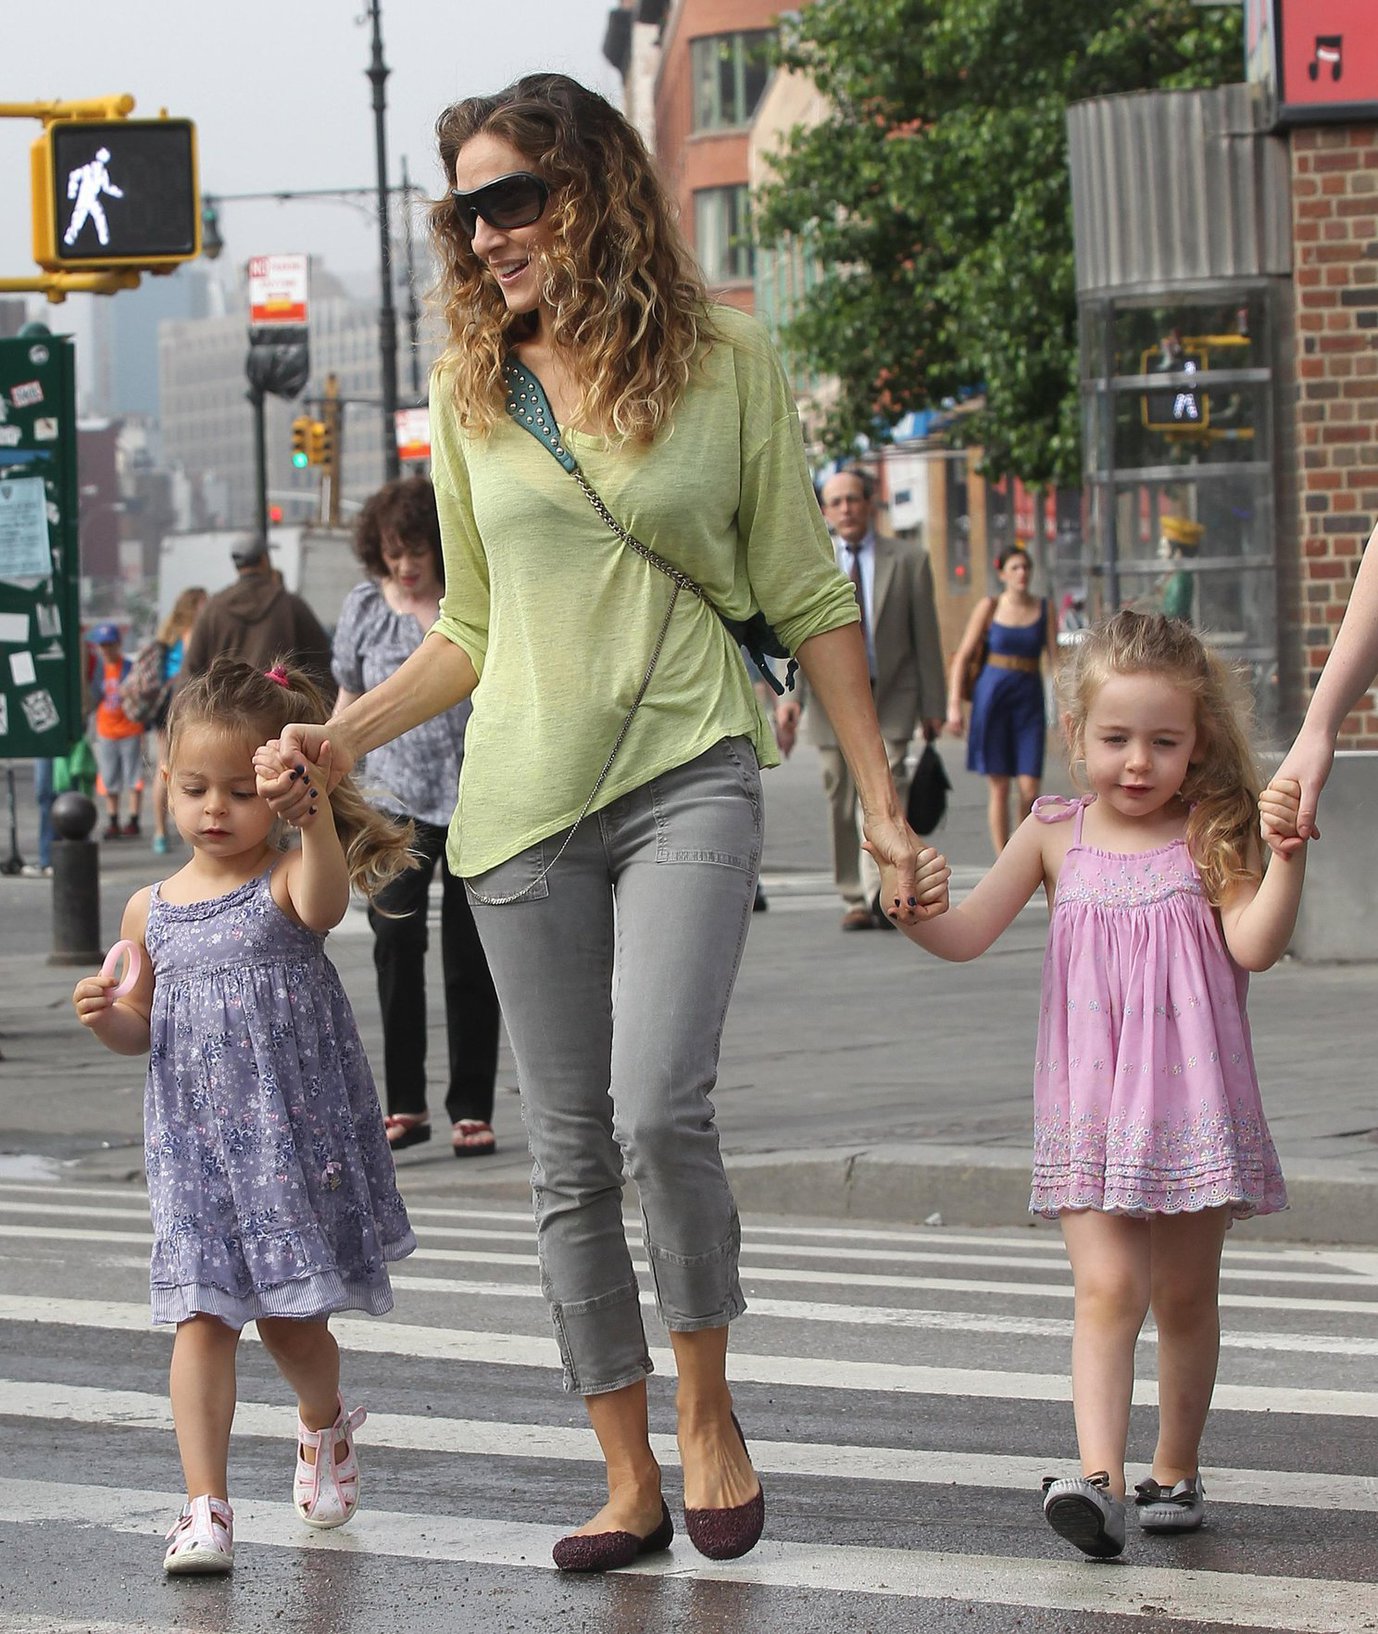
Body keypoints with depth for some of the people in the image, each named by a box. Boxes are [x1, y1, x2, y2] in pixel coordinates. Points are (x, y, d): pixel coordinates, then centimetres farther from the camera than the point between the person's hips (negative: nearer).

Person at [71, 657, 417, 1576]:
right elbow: (143, 1029, 17)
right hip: (195, 1144, 2)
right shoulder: (151, 911, 6)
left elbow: (322, 905, -32)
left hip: (297, 1132, -2)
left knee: (290, 1315, 8)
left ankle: (325, 1424, 41)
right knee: (204, 1314, -8)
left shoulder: (289, 879, -6)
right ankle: (205, 1508, -8)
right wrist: (107, 1017, -7)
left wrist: (318, 817, -51)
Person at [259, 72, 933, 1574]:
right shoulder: (470, 394, 8)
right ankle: (631, 1483, 13)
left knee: (658, 1108, -21)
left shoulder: (725, 366, 1)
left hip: (685, 775, -3)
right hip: (523, 802, 4)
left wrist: (881, 806, 3)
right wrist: (342, 734, 2)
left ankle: (707, 1414, 0)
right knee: (571, 1158, 4)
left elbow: (805, 600, 5)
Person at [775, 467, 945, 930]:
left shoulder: (909, 560, 6)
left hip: (891, 700, -2)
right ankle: (855, 900, 9)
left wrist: (932, 705, 2)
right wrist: (790, 695, -12)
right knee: (841, 804, 2)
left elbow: (926, 636, 6)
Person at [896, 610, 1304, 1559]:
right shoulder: (1056, 836, 5)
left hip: (1192, 1099, 0)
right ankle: (1099, 1477, -24)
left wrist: (1286, 855, -23)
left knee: (1185, 1295, 11)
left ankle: (1176, 1470, 26)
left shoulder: (1211, 836, 1)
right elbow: (967, 936, 4)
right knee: (1108, 1287, -13)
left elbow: (1255, 946, -10)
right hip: (1090, 1103, 0)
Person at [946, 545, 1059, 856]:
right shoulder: (990, 607, 2)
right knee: (999, 786, -2)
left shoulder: (1045, 609, 6)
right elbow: (962, 656, 1)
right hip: (992, 694, -1)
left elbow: (1055, 658, 4)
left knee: (1030, 788, -6)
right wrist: (953, 705, -7)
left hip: (1029, 700, 1)